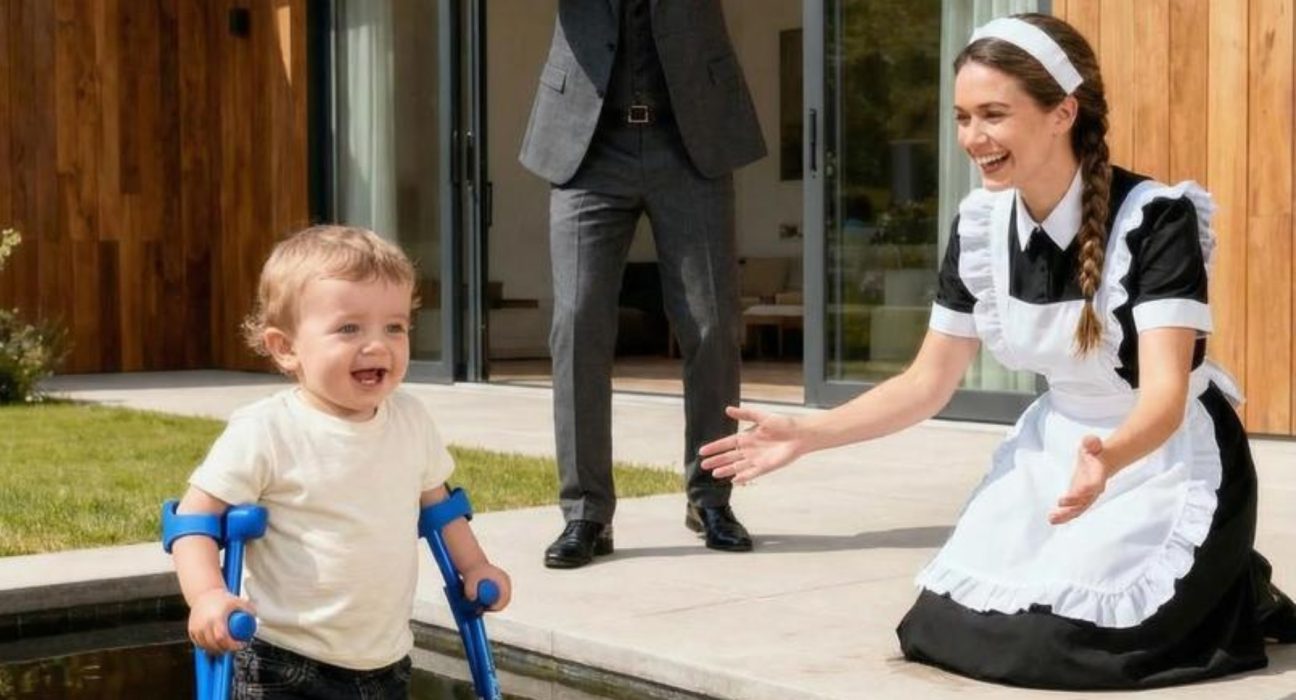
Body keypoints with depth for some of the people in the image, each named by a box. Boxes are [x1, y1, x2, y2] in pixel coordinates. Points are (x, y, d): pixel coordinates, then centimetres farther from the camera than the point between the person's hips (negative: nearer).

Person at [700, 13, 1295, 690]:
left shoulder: (1155, 217, -24)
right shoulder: (980, 227, -6)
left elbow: (1165, 392, -32)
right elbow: (928, 383, 2)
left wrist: (1107, 460, -54)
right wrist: (806, 434, -8)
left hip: (1165, 459, -6)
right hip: (1057, 453, 7)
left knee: (1049, 638, -22)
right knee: (947, 624, -5)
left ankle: (1234, 596, 7)